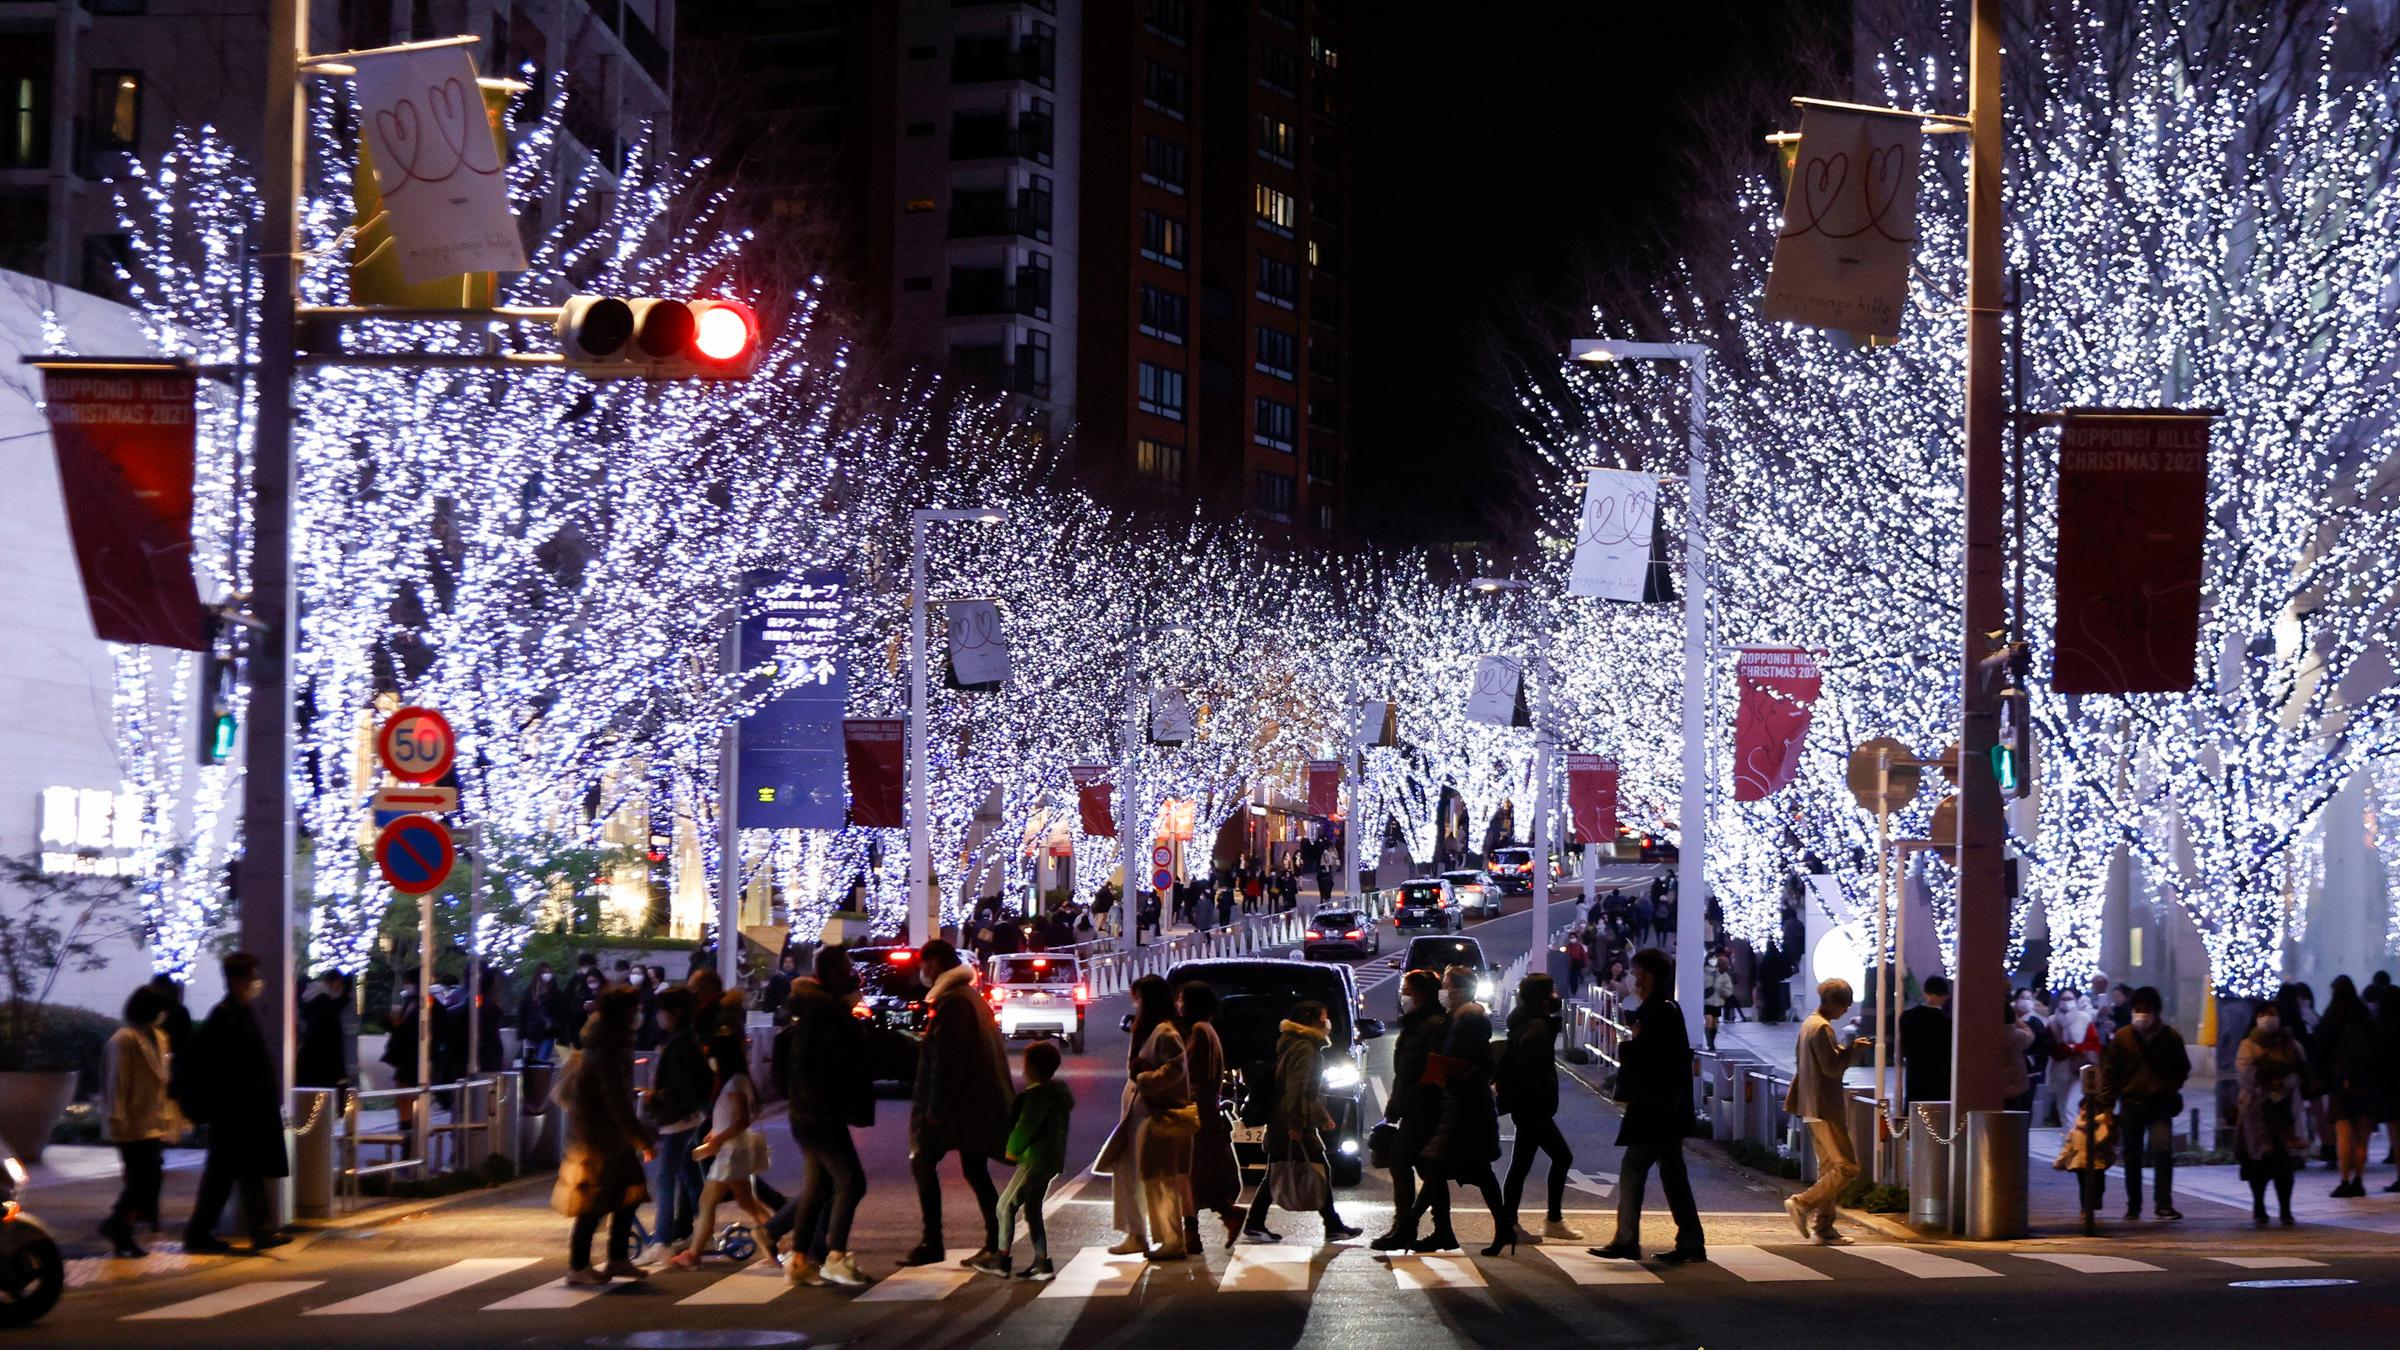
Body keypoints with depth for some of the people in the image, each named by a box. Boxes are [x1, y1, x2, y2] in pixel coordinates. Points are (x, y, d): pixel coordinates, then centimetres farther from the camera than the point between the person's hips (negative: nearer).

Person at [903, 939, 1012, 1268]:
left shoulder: (950, 1003, -15)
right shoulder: (972, 998, 17)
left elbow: (945, 1059, -20)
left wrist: (935, 1108, -19)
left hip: (954, 1104, -10)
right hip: (977, 1103, 10)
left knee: (923, 1162, -4)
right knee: (976, 1171, 11)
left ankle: (932, 1243, -7)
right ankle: (995, 1242, 9)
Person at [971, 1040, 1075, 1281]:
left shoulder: (1038, 1093, -17)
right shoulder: (1060, 1090, 14)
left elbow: (1026, 1125, -19)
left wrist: (1013, 1149, -4)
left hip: (1035, 1159, -10)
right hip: (1051, 1159, 10)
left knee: (1006, 1206, -5)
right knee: (1032, 1209, 15)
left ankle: (1001, 1259, -5)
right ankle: (1041, 1260, 12)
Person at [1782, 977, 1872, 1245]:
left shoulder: (1809, 1024, 15)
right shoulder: (1822, 1027, -16)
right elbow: (1832, 1067, -21)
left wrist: (1849, 1050, 15)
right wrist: (1854, 1050, -9)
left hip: (1814, 1107, 11)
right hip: (1825, 1108, -11)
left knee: (1828, 1167, 12)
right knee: (1847, 1167, -8)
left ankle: (1823, 1227, 10)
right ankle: (1803, 1203, -10)